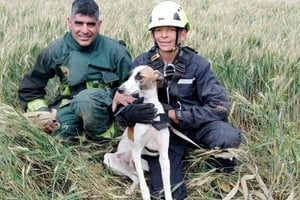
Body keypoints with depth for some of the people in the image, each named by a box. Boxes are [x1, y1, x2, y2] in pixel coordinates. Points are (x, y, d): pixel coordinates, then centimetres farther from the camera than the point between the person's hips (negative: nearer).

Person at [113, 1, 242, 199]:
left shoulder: (197, 64, -11)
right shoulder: (141, 63, -8)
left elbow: (221, 106, -18)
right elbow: (121, 111, -8)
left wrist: (177, 115, -24)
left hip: (195, 123, 1)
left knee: (229, 137, -32)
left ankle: (221, 156, 3)